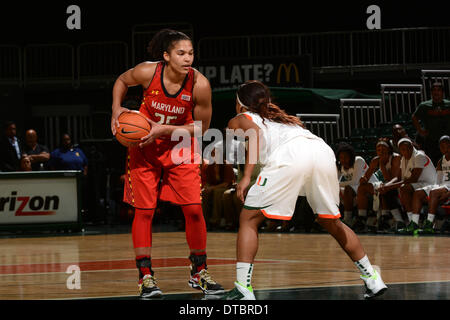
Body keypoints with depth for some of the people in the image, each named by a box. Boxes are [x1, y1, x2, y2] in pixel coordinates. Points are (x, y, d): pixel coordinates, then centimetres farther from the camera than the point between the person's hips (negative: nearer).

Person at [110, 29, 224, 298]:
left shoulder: (199, 84, -22)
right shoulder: (148, 72, -21)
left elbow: (202, 126, -11)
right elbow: (122, 81, 3)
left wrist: (165, 129, -20)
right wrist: (117, 110, -11)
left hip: (180, 147, 0)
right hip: (144, 146, 0)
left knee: (194, 209, -5)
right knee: (144, 211, -2)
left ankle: (199, 272, 12)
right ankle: (146, 276, 7)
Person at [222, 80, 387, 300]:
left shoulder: (240, 119, 26)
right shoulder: (282, 117, 42)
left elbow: (255, 132, 2)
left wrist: (246, 176, -5)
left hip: (289, 156, -5)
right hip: (323, 150, 5)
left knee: (248, 220, 7)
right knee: (331, 222, 25)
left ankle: (243, 289, -5)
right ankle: (373, 279, 26)